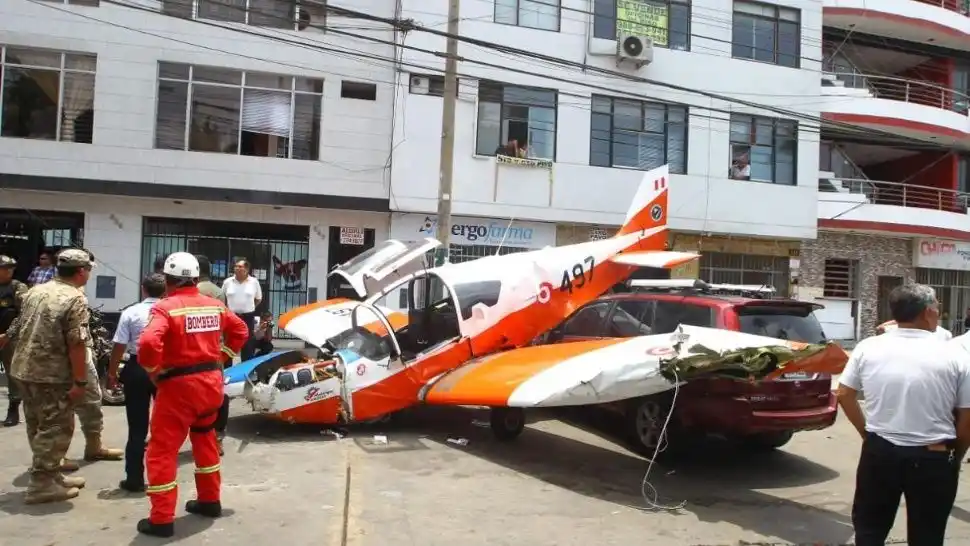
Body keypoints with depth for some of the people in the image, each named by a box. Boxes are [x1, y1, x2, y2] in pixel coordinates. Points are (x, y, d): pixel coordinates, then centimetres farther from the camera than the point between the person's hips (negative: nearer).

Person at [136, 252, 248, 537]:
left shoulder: (165, 307, -14)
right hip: (212, 382, 7)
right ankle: (209, 501, 35)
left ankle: (161, 519, 7)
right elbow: (240, 331, 17)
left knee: (162, 451, 5)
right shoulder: (215, 305, 5)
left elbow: (148, 344, -28)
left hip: (179, 386, -6)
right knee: (204, 439, 25)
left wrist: (153, 370, -10)